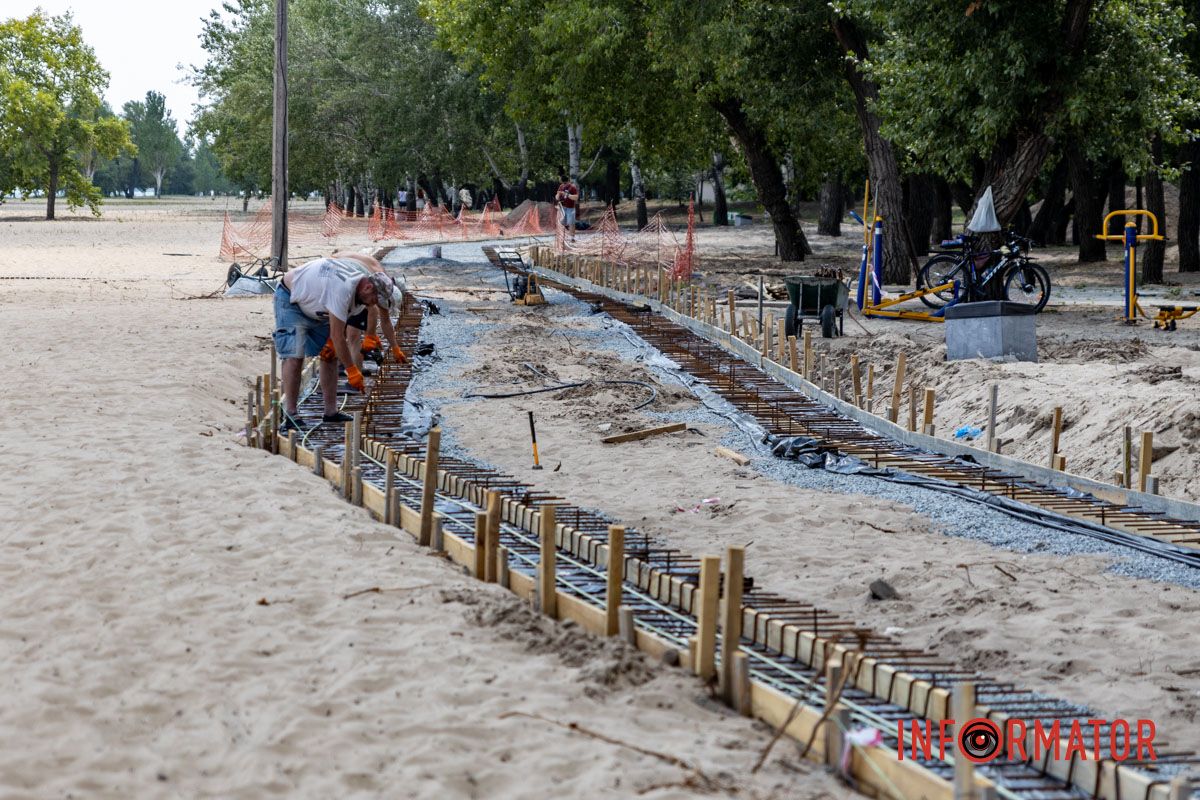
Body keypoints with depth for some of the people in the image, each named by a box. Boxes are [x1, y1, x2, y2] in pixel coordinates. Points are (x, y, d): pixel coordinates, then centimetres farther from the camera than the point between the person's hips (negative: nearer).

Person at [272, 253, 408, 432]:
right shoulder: (343, 289, -40)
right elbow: (337, 336, -35)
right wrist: (352, 370, -28)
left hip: (317, 307, 9)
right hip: (291, 300, -9)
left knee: (330, 356, 3)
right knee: (294, 355, -21)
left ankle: (331, 412, 6)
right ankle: (289, 416, -22)